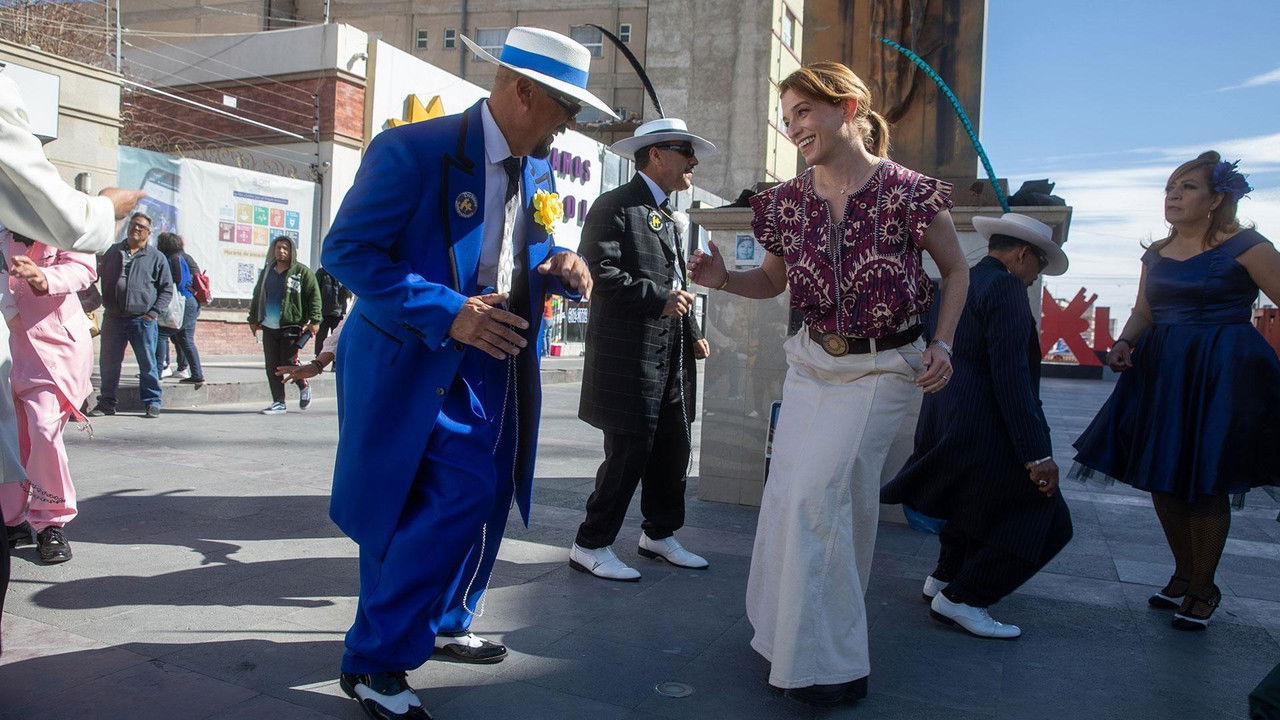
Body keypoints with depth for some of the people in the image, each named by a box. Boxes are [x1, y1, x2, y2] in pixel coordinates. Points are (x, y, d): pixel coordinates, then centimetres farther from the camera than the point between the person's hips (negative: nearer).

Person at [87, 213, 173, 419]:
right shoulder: (113, 252, 14)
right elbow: (100, 277, 21)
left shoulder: (156, 257, 6)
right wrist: (105, 304, 9)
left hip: (142, 319, -3)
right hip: (113, 318, 3)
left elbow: (167, 288, 6)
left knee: (148, 363, 0)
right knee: (108, 362, 7)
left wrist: (153, 312, -5)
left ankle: (152, 403, 8)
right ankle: (106, 402, 17)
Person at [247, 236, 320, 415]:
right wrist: (253, 319, 19)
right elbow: (257, 296, 22)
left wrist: (314, 321, -12)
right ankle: (278, 402, 14)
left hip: (290, 326, -5)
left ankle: (303, 387, 22)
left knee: (288, 363, -8)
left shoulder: (302, 272, -3)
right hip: (268, 327, 5)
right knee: (272, 366, 5)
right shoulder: (267, 271, 14)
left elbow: (314, 296, -5)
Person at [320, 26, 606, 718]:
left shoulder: (538, 170, 8)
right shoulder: (413, 150, -16)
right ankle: (374, 662, 11)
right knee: (456, 501, -10)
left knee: (482, 499, 14)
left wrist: (558, 269, -7)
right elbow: (345, 250, -17)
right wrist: (446, 312, -27)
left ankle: (442, 624, 39)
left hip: (496, 365, 8)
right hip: (417, 366, -8)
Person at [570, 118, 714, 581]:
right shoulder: (615, 206, -6)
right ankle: (591, 546, 10)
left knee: (672, 449, 13)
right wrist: (659, 298, -18)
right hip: (631, 355, -9)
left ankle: (660, 534, 30)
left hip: (672, 357, 9)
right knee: (629, 452, -5)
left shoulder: (667, 218, 23)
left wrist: (692, 334, 14)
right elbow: (600, 270, -18)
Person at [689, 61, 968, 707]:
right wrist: (724, 279, -8)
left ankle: (830, 665, 7)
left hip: (885, 370, -5)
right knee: (788, 497, 9)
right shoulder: (788, 201, -3)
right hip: (812, 365, 5)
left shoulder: (909, 193, -15)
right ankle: (789, 635, 34)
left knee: (818, 493, -12)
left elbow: (956, 270, 0)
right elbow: (774, 279, 11)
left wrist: (943, 344, -10)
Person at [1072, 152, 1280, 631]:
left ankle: (1203, 588, 19)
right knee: (1161, 478, 9)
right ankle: (1184, 575, 29)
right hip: (1159, 374, 6)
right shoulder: (1156, 255, 11)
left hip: (1220, 375, -6)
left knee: (1205, 484, 0)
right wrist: (1124, 343, -1)